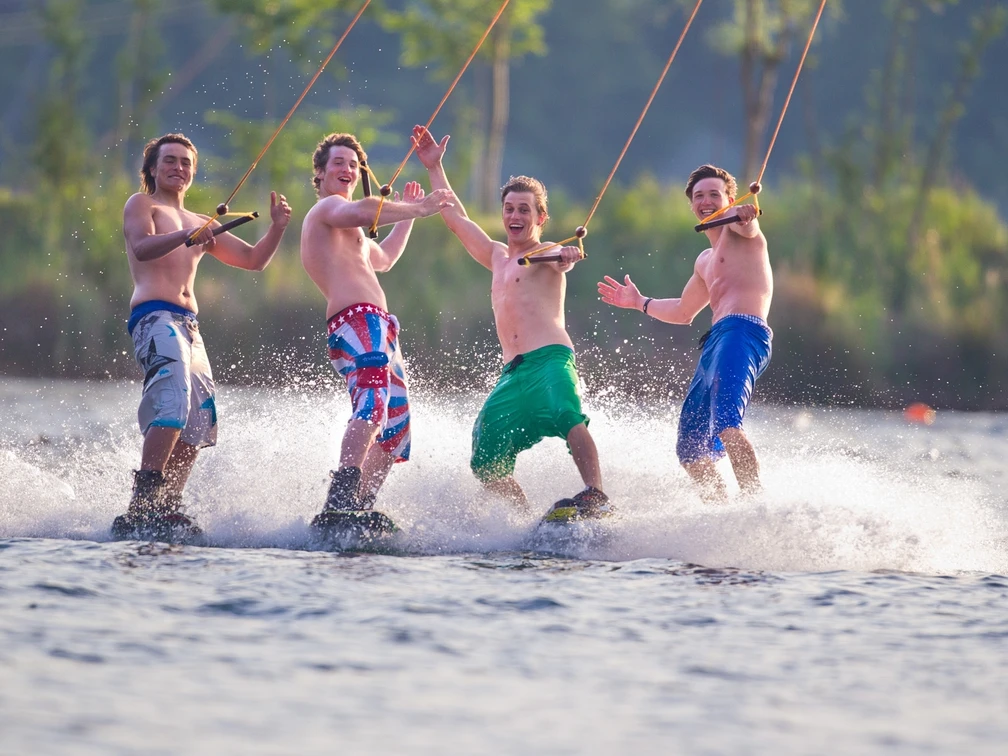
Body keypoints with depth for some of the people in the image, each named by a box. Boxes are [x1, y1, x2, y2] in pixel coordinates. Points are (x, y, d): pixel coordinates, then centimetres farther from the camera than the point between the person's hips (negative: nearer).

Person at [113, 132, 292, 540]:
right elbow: (143, 247, -14)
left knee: (199, 419, 0)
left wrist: (277, 227, 8)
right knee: (174, 404, -25)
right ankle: (143, 506, -28)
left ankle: (167, 509, 1)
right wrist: (186, 236, -32)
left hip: (188, 325, 8)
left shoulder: (200, 224, 28)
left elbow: (253, 259, 26)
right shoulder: (141, 204, 8)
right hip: (154, 317, -8)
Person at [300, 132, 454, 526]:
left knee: (392, 432, 13)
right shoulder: (328, 207, 2)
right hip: (359, 321, -11)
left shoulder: (342, 226, 33)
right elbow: (363, 212, -23)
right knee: (374, 403, -32)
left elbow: (382, 260, 47)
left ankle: (356, 508, 6)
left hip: (379, 329, 11)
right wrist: (417, 210, -18)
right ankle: (341, 501, -50)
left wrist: (408, 214, 43)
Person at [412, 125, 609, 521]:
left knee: (567, 417, -34)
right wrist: (434, 168, 41)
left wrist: (567, 256, -43)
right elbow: (456, 217, 38)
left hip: (549, 359, -7)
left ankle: (595, 496, -44)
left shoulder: (545, 254, 7)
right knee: (487, 464, -5)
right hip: (511, 374, 7)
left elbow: (561, 260, -19)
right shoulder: (498, 257, 27)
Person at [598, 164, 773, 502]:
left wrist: (743, 217, -44)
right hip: (714, 344, 10)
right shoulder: (705, 261, 31)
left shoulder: (739, 229, 6)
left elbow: (743, 225, -22)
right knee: (691, 450, 8)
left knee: (725, 425, -31)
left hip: (742, 332, -10)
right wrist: (640, 302, 44)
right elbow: (683, 312, 44)